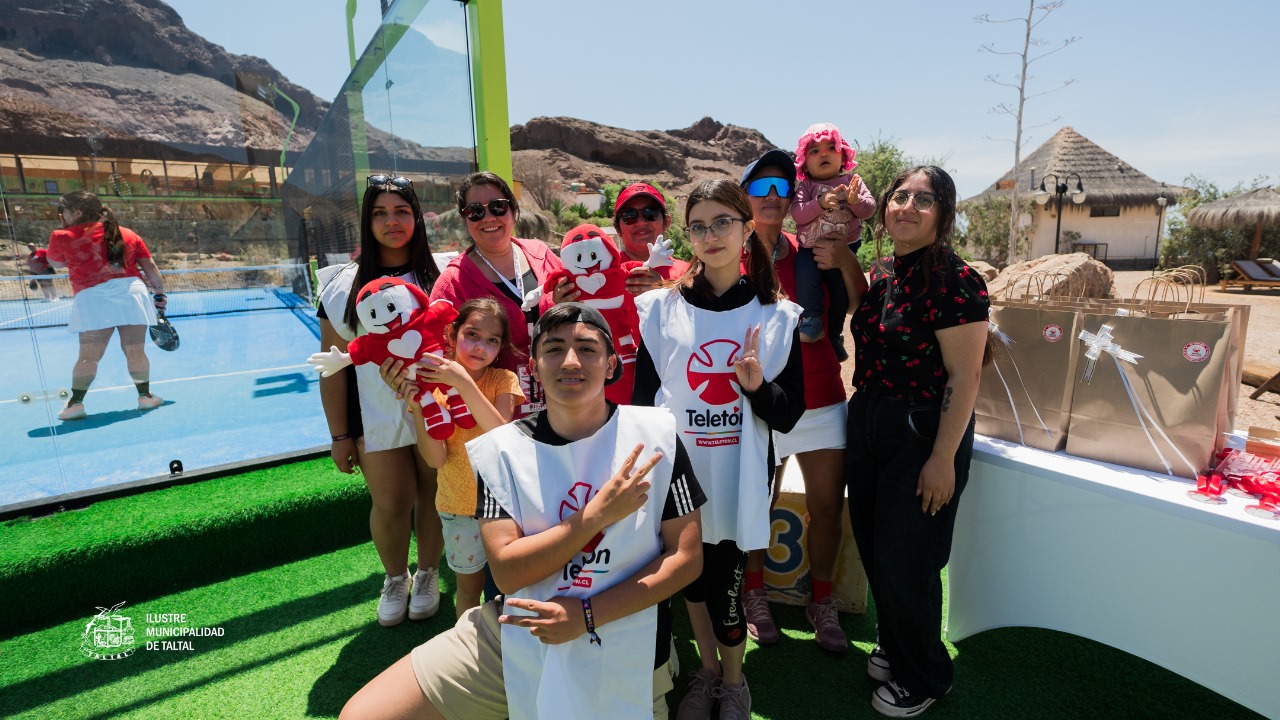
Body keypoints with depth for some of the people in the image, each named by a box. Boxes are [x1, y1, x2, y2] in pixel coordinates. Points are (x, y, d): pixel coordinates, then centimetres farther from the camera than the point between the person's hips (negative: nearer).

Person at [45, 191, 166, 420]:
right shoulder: (128, 234, 13)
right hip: (132, 293, 2)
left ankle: (76, 403, 4)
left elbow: (55, 263, 25)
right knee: (135, 351, 6)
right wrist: (159, 293, 20)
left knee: (88, 356, 2)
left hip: (93, 300, -2)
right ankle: (145, 395, 10)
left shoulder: (62, 237, 6)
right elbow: (151, 267, 12)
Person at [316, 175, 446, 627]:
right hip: (376, 417, 1)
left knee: (432, 493, 9)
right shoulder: (344, 285, 2)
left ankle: (428, 574, 36)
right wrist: (340, 435, 2)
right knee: (391, 503, 4)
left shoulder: (439, 276, -1)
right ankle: (395, 579, 34)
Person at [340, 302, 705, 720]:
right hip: (518, 634, 1)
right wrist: (596, 514, -25)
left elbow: (687, 558, -9)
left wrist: (589, 615, -17)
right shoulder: (500, 450, -8)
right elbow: (507, 572, -13)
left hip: (622, 657, 0)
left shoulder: (654, 434, -10)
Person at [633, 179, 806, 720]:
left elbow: (788, 417, -1)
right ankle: (707, 670, 46)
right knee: (691, 576, 15)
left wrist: (758, 386, -21)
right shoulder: (660, 308, -1)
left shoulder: (778, 317, -2)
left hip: (739, 476, -1)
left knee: (724, 583, 5)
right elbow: (642, 400, 4)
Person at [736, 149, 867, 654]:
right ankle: (754, 595, 31)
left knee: (828, 505, 8)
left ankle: (822, 602, 30)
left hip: (821, 399, 3)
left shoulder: (811, 252, 4)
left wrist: (845, 261, -16)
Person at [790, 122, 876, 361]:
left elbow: (869, 209, -3)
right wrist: (821, 203, -28)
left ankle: (833, 337, 25)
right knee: (805, 275, -30)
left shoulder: (852, 181, 6)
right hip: (810, 248, -2)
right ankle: (811, 321, -17)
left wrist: (856, 201, -24)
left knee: (842, 292, 7)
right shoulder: (805, 186, 1)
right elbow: (797, 213, -14)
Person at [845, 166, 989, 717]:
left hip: (924, 435, -7)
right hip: (868, 425, 7)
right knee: (873, 548, 18)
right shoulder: (882, 271, 6)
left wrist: (943, 458, -19)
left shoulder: (952, 279, -16)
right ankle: (895, 646, 43)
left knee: (906, 561, 6)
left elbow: (965, 375, -18)